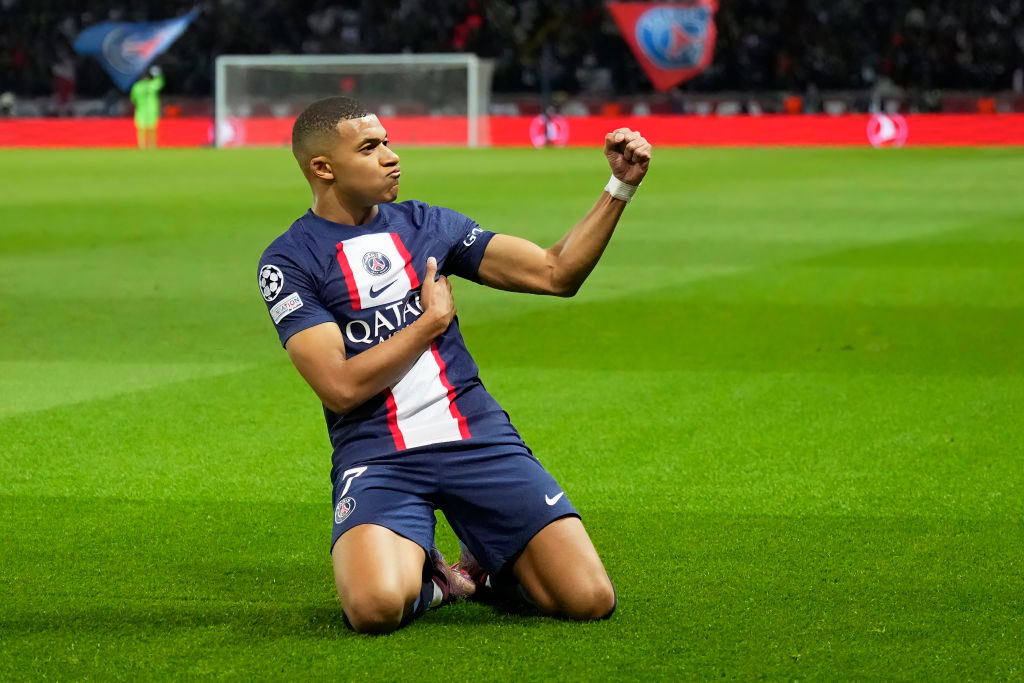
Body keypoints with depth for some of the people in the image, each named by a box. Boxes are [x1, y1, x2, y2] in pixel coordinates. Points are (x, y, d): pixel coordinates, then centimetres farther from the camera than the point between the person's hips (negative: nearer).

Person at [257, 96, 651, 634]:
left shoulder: (426, 224, 14)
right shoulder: (288, 262, -1)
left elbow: (555, 273, 11)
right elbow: (341, 387, -11)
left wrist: (620, 187, 2)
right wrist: (432, 319, -3)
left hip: (478, 438, 4)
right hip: (376, 455, -4)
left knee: (590, 600, -12)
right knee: (375, 607, -34)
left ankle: (489, 569, 19)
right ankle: (428, 581, 3)